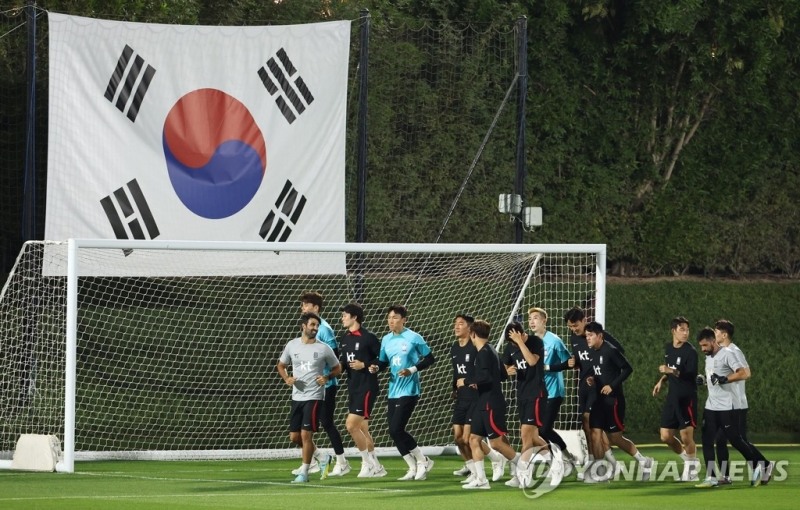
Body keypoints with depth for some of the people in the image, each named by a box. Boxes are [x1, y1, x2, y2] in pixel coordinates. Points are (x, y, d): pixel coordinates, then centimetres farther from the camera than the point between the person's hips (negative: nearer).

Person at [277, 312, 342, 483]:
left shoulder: (323, 349, -4)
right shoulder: (292, 345, 5)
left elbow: (337, 368, 8)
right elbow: (281, 365, 18)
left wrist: (326, 377, -12)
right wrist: (287, 378, -3)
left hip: (314, 397, -5)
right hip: (297, 397, 5)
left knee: (306, 434, -11)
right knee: (294, 437, 7)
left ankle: (304, 472, 0)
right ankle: (321, 458, 28)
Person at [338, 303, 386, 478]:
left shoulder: (368, 337, -12)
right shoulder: (344, 338, 11)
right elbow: (342, 363, 16)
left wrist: (365, 365, -18)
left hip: (367, 387, -8)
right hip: (353, 387, 8)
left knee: (351, 425, -14)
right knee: (362, 428, 9)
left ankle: (368, 462, -2)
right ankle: (376, 468, 16)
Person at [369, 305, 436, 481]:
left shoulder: (414, 338, -8)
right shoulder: (386, 340, 9)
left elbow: (430, 358, -5)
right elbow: (383, 361, 18)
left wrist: (412, 370, -17)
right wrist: (376, 367, -5)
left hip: (409, 391, -7)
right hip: (393, 392, 7)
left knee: (396, 429, -15)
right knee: (394, 432, 4)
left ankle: (422, 461, 2)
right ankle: (413, 468, 15)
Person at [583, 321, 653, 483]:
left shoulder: (611, 351, -14)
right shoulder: (591, 352, 9)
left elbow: (627, 368, -14)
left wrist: (612, 385, -18)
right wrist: (590, 380, 1)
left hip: (613, 399, -7)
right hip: (599, 399, 7)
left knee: (615, 437, -3)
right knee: (595, 432, -2)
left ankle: (643, 461, 14)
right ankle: (600, 471, 2)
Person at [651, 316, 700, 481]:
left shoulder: (690, 351, -13)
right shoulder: (668, 348, 10)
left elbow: (691, 375, -22)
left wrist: (672, 371, -32)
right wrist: (661, 381, 15)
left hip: (687, 398, -7)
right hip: (672, 397, 7)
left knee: (686, 437, -8)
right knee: (665, 436, 6)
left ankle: (692, 468, 10)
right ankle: (689, 460, 26)